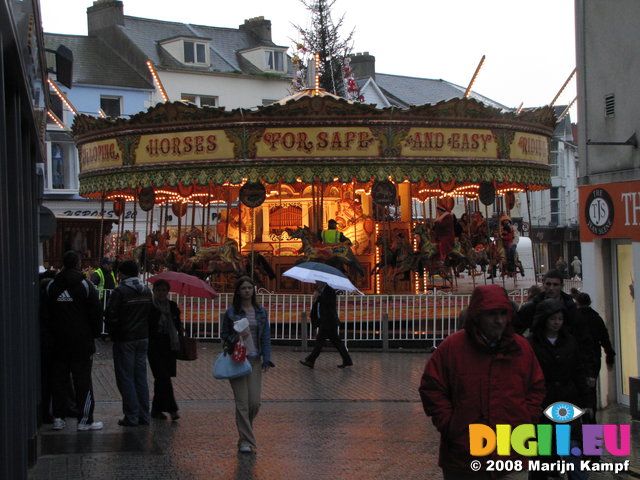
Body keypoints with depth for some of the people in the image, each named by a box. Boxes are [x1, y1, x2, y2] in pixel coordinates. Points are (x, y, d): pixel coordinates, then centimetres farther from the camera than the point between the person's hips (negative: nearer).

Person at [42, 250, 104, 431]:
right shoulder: (85, 285, -6)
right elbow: (96, 313, -6)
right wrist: (94, 333, 7)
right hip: (82, 340, -3)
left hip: (58, 340, 3)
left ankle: (58, 417, 11)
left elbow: (45, 315, 8)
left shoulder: (51, 286, 4)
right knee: (83, 379, 0)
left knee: (58, 379, 10)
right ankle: (85, 420, 0)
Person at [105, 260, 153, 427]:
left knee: (126, 378, 0)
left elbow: (111, 316, -13)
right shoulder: (147, 291, 9)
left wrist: (113, 333, 2)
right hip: (143, 338, 6)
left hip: (124, 340, -6)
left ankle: (131, 417, -1)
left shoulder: (119, 292, -13)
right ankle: (143, 415, 13)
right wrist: (142, 330, 14)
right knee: (141, 377, 11)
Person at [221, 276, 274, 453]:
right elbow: (224, 334, 7)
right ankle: (245, 440, 0)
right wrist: (235, 338, -14)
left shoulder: (261, 312, 7)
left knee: (255, 402, -2)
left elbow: (266, 337, 7)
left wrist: (266, 359, -1)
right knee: (242, 402, -5)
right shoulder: (231, 312, 0)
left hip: (255, 360, 2)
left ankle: (245, 430, 26)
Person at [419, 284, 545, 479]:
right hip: (463, 456, -1)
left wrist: (526, 421, 2)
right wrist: (449, 425, -8)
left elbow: (536, 388, 14)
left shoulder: (521, 347, 4)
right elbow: (431, 388, -1)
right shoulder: (452, 347, -4)